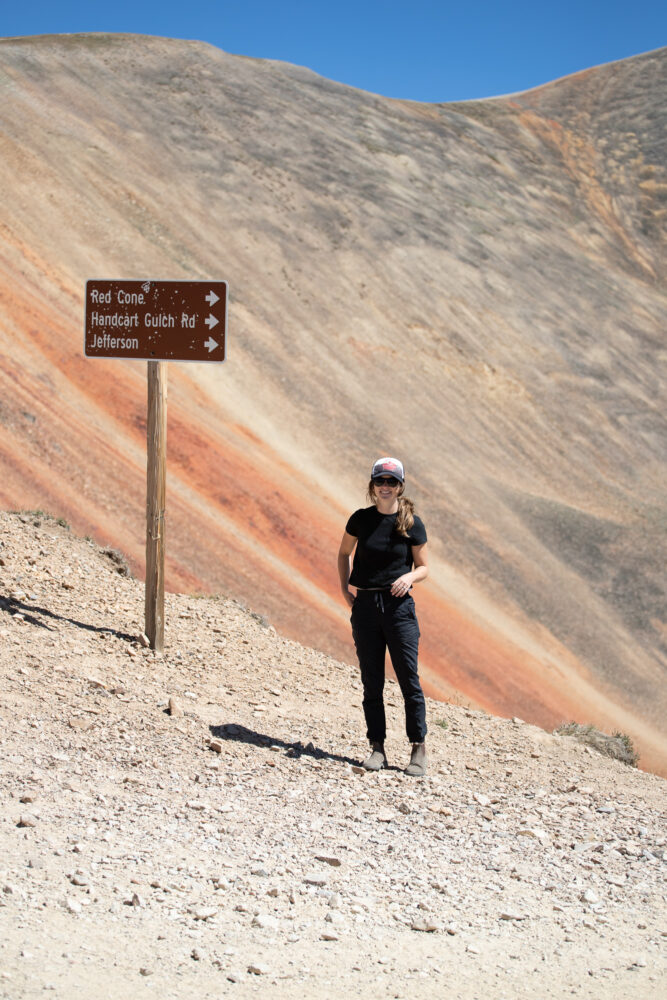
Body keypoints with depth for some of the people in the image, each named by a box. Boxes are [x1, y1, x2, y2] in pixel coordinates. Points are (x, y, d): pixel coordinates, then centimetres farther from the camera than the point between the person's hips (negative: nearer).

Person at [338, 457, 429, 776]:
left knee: (408, 679, -5)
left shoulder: (412, 523, -1)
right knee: (371, 681, 5)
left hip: (399, 606, -2)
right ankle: (377, 747, 13)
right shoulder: (361, 519, 4)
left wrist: (410, 576, -15)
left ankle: (418, 749, 2)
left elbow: (424, 567, 6)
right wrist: (344, 587, 7)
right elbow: (344, 553, 19)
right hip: (365, 606, 2)